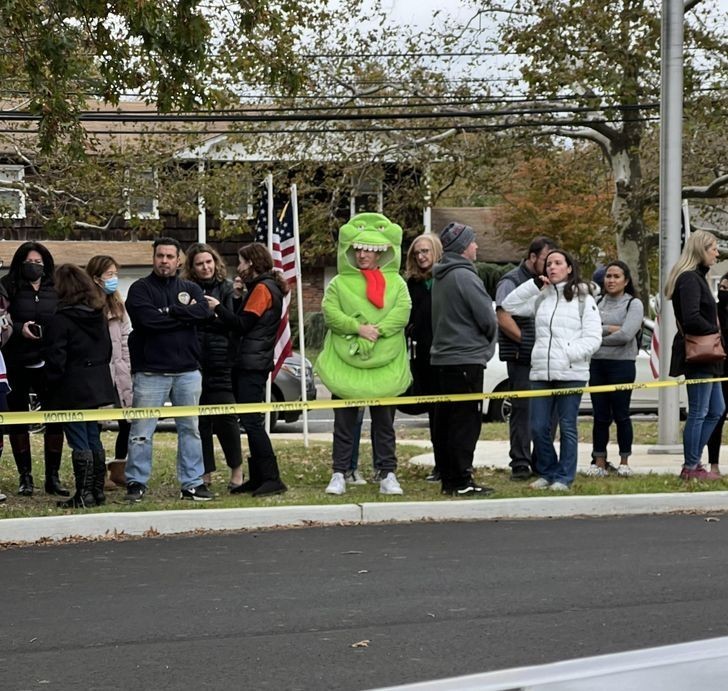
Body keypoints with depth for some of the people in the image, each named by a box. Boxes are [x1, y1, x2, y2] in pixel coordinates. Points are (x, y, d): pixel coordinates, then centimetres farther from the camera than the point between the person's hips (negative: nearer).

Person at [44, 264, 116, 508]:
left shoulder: (60, 319, -15)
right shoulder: (99, 316, 9)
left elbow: (56, 359, -15)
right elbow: (107, 349, 15)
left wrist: (51, 389, -5)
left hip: (72, 389, -7)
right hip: (98, 385, 7)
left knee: (79, 442, -4)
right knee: (93, 438, 14)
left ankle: (84, 494, -3)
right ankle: (98, 491, 18)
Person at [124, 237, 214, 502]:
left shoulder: (190, 289, 13)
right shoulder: (140, 288, 2)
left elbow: (203, 311, -7)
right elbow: (147, 319, -15)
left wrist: (169, 310, -12)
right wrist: (185, 316, -9)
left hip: (187, 371, 3)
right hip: (150, 372, -3)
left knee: (190, 429, 8)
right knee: (141, 431, -3)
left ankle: (192, 483, 14)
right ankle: (136, 483, 6)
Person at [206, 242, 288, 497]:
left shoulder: (262, 288, -10)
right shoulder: (265, 287, 21)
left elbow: (242, 324, -16)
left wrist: (218, 307, -6)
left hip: (252, 364, -11)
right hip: (251, 364, 11)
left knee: (252, 421, -12)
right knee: (251, 422, 11)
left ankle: (272, 479, -15)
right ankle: (258, 477, 13)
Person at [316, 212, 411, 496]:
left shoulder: (395, 282, 8)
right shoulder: (339, 282, 6)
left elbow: (402, 312, -7)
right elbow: (330, 312, -7)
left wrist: (377, 331, -20)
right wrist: (358, 328, -19)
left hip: (384, 364, 0)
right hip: (345, 363, 0)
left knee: (384, 422, 6)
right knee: (344, 422, 4)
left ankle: (388, 474, 11)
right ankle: (339, 475, 9)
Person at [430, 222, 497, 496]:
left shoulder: (440, 277, 14)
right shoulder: (464, 276, -14)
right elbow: (488, 319, -13)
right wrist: (488, 339, 8)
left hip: (442, 358, 9)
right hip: (466, 358, -9)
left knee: (444, 422, 10)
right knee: (466, 422, -6)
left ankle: (448, 478, 15)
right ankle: (461, 481, -5)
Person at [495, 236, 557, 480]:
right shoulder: (511, 282, -4)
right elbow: (503, 318, -14)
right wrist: (526, 340, -13)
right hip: (522, 359, -7)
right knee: (522, 410, -6)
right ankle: (520, 464, -3)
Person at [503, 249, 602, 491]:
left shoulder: (583, 299, 4)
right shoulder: (540, 298, 16)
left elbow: (593, 338, -2)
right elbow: (509, 305, 11)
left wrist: (571, 354, -18)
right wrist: (535, 285, 5)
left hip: (571, 373, -4)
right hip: (540, 372, 4)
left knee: (567, 426, 0)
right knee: (538, 427, 3)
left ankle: (564, 477, 8)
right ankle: (546, 473, 17)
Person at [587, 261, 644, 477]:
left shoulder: (634, 304, 0)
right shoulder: (597, 303, 12)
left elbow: (626, 335, -14)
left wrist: (598, 337, -5)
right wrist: (612, 329, -11)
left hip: (622, 364, -3)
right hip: (597, 364, 4)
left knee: (620, 414, 0)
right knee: (600, 415, 4)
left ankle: (624, 461, 11)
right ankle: (599, 461, 8)